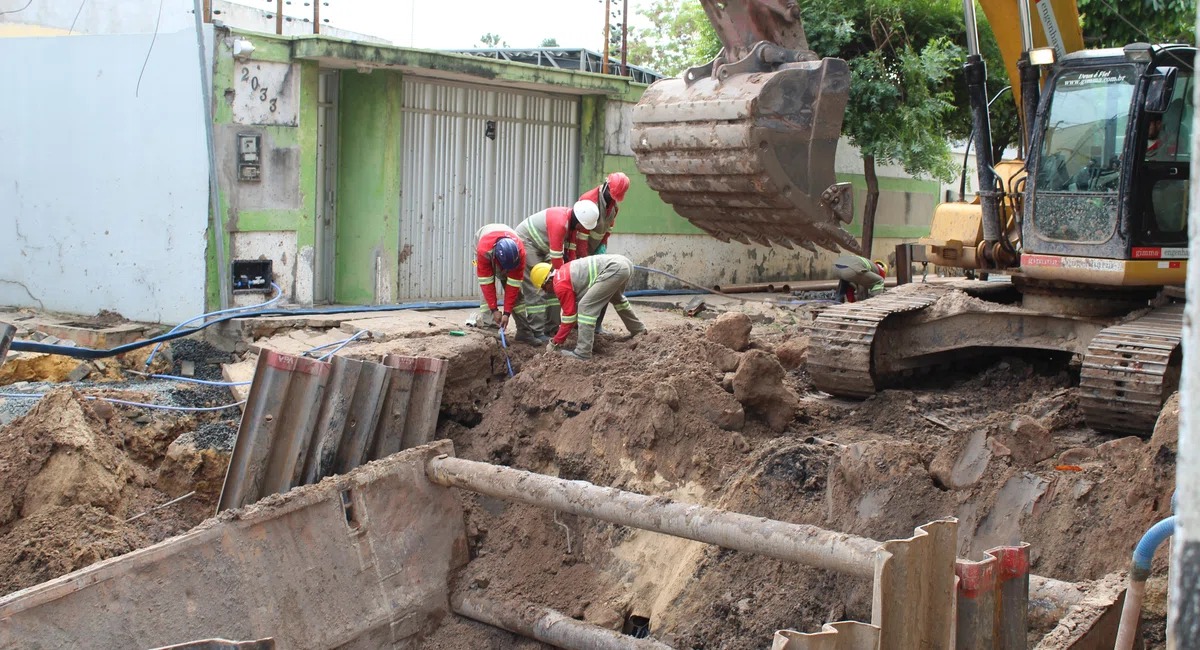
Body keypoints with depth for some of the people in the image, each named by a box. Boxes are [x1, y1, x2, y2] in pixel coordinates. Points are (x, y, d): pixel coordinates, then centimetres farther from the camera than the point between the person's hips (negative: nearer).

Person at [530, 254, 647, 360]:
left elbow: (569, 314, 3)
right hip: (624, 262, 10)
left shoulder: (560, 284, -3)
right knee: (616, 298, 38)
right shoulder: (564, 271, 24)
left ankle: (583, 352, -8)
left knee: (586, 306, -9)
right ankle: (638, 330, 56)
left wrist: (555, 342, 11)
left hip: (614, 268, -10)